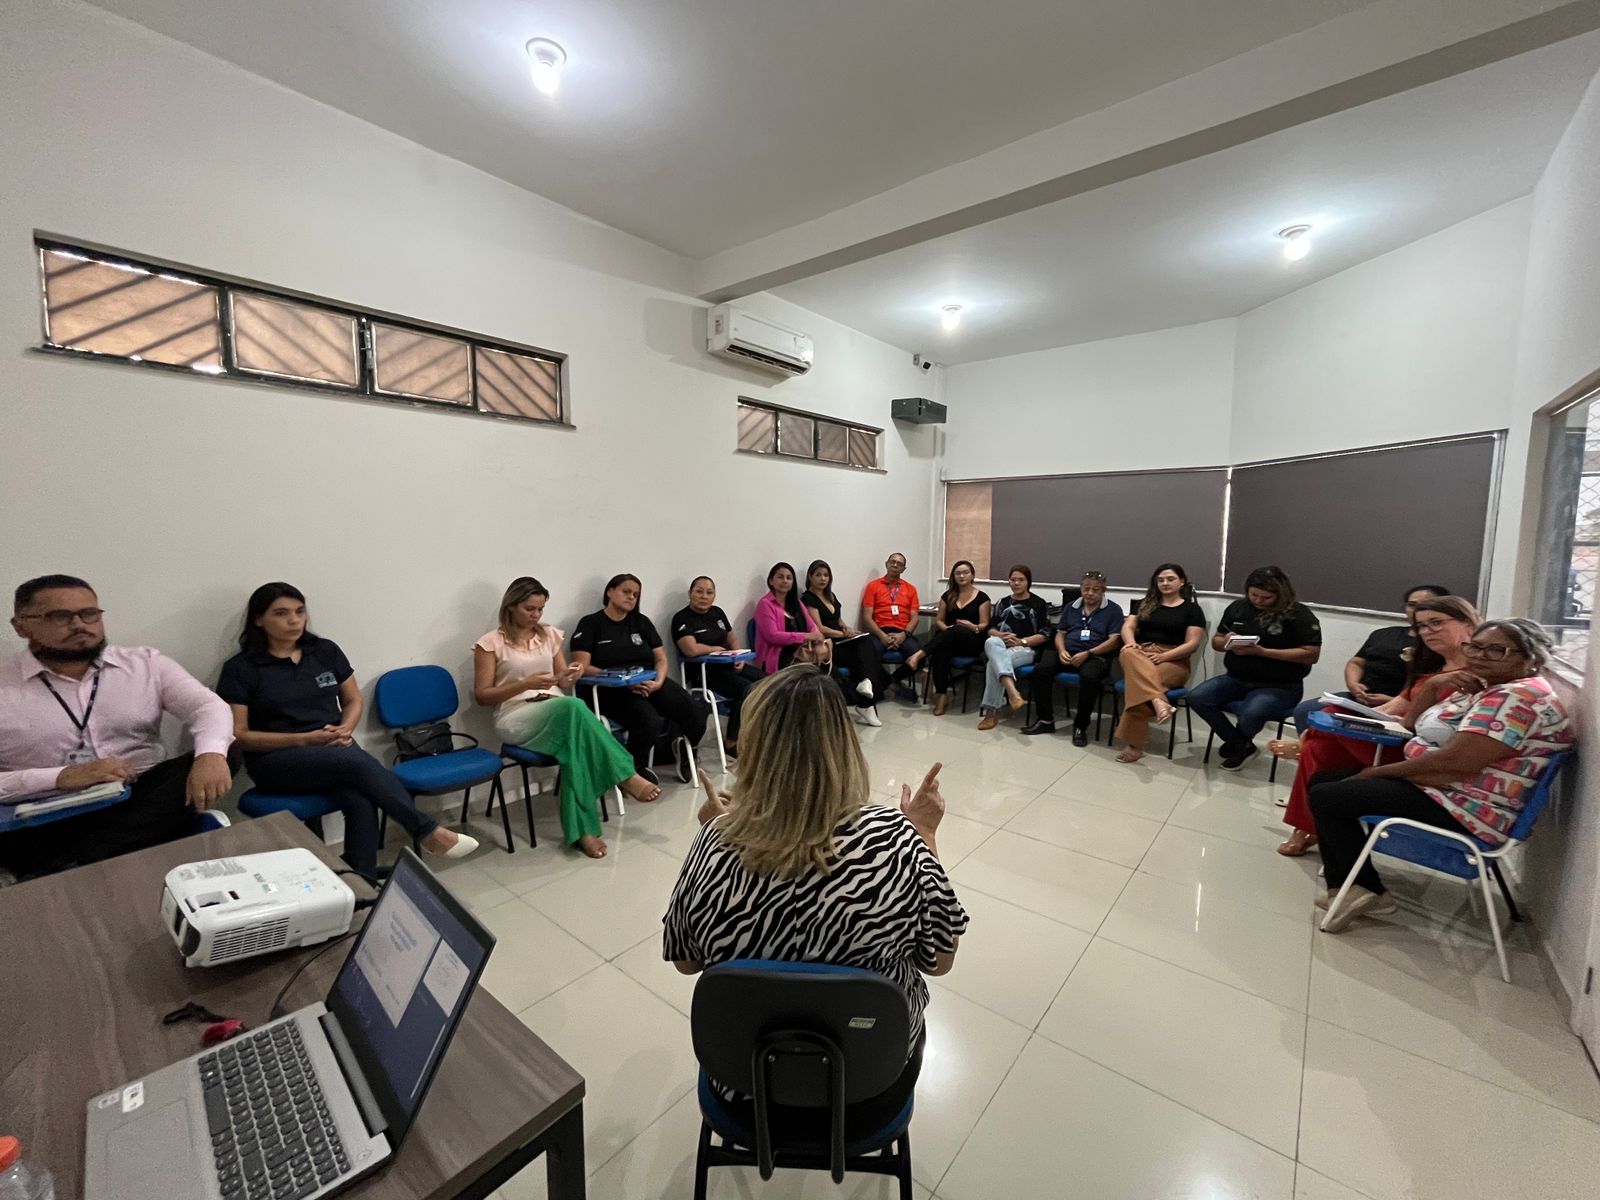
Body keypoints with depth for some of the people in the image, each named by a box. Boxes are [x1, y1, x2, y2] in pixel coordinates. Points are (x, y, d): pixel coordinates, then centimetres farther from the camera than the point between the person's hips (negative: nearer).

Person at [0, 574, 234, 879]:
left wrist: (211, 754, -28)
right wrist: (58, 778, -19)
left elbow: (208, 705, -6)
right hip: (47, 820, -3)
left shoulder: (145, 663, 6)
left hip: (145, 799, 4)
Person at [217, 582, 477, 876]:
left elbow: (354, 701, 16)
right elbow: (237, 735, -5)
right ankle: (426, 831, -24)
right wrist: (304, 739, -17)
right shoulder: (240, 669, -2)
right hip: (276, 760, -3)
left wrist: (345, 730, -7)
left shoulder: (326, 651, 8)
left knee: (361, 802, -30)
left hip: (335, 752, 3)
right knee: (359, 761, -33)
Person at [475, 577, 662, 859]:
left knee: (575, 742, -35)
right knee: (573, 706, -36)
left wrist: (569, 677, -7)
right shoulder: (491, 643, 2)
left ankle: (582, 829, -32)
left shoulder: (549, 634, 15)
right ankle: (627, 777, -31)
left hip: (558, 712, 4)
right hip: (516, 719, -4)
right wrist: (526, 684, -14)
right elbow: (482, 695, -1)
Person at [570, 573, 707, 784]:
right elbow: (582, 667, -7)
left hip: (650, 683, 4)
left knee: (697, 714, -22)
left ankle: (682, 744, 14)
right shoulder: (590, 624, 4)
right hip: (613, 690, -4)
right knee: (650, 722, -36)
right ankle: (635, 770, -4)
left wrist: (659, 681, -9)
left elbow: (661, 658, 14)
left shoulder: (642, 621, 17)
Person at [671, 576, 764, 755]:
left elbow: (733, 639, 21)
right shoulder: (682, 618, -8)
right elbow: (692, 649, -23)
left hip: (728, 665, 7)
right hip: (703, 671, -7)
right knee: (747, 689, -28)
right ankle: (732, 742, -14)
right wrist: (717, 649, -7)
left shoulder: (717, 613, 15)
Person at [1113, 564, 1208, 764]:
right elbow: (1127, 626, 9)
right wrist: (1130, 642, -15)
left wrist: (1163, 656, -16)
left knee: (1138, 683, -35)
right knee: (1129, 654, -38)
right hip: (1141, 654, 3)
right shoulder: (1146, 604, 20)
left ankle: (1133, 744, -29)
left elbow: (1192, 644, -1)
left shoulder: (1192, 609, 9)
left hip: (1174, 662, -3)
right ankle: (1158, 702, -57)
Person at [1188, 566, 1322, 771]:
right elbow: (1216, 641, 15)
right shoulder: (1238, 607, 7)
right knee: (1196, 697, -20)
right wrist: (1227, 643, -11)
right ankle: (1242, 745, 2)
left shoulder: (1299, 614, -8)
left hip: (1279, 686, -5)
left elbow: (1311, 654, -14)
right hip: (1236, 679, 5)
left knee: (1250, 714, -35)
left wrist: (1262, 651, -22)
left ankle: (1237, 743, 5)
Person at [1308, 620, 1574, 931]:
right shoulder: (1483, 689, 13)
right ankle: (1343, 890, 3)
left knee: (1326, 797, -14)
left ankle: (1368, 892, 0)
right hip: (1436, 788, 11)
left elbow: (1454, 762, -27)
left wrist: (1378, 772, -14)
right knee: (1324, 781, 8)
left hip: (1463, 811, -10)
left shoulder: (1519, 698, -19)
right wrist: (1433, 685, 0)